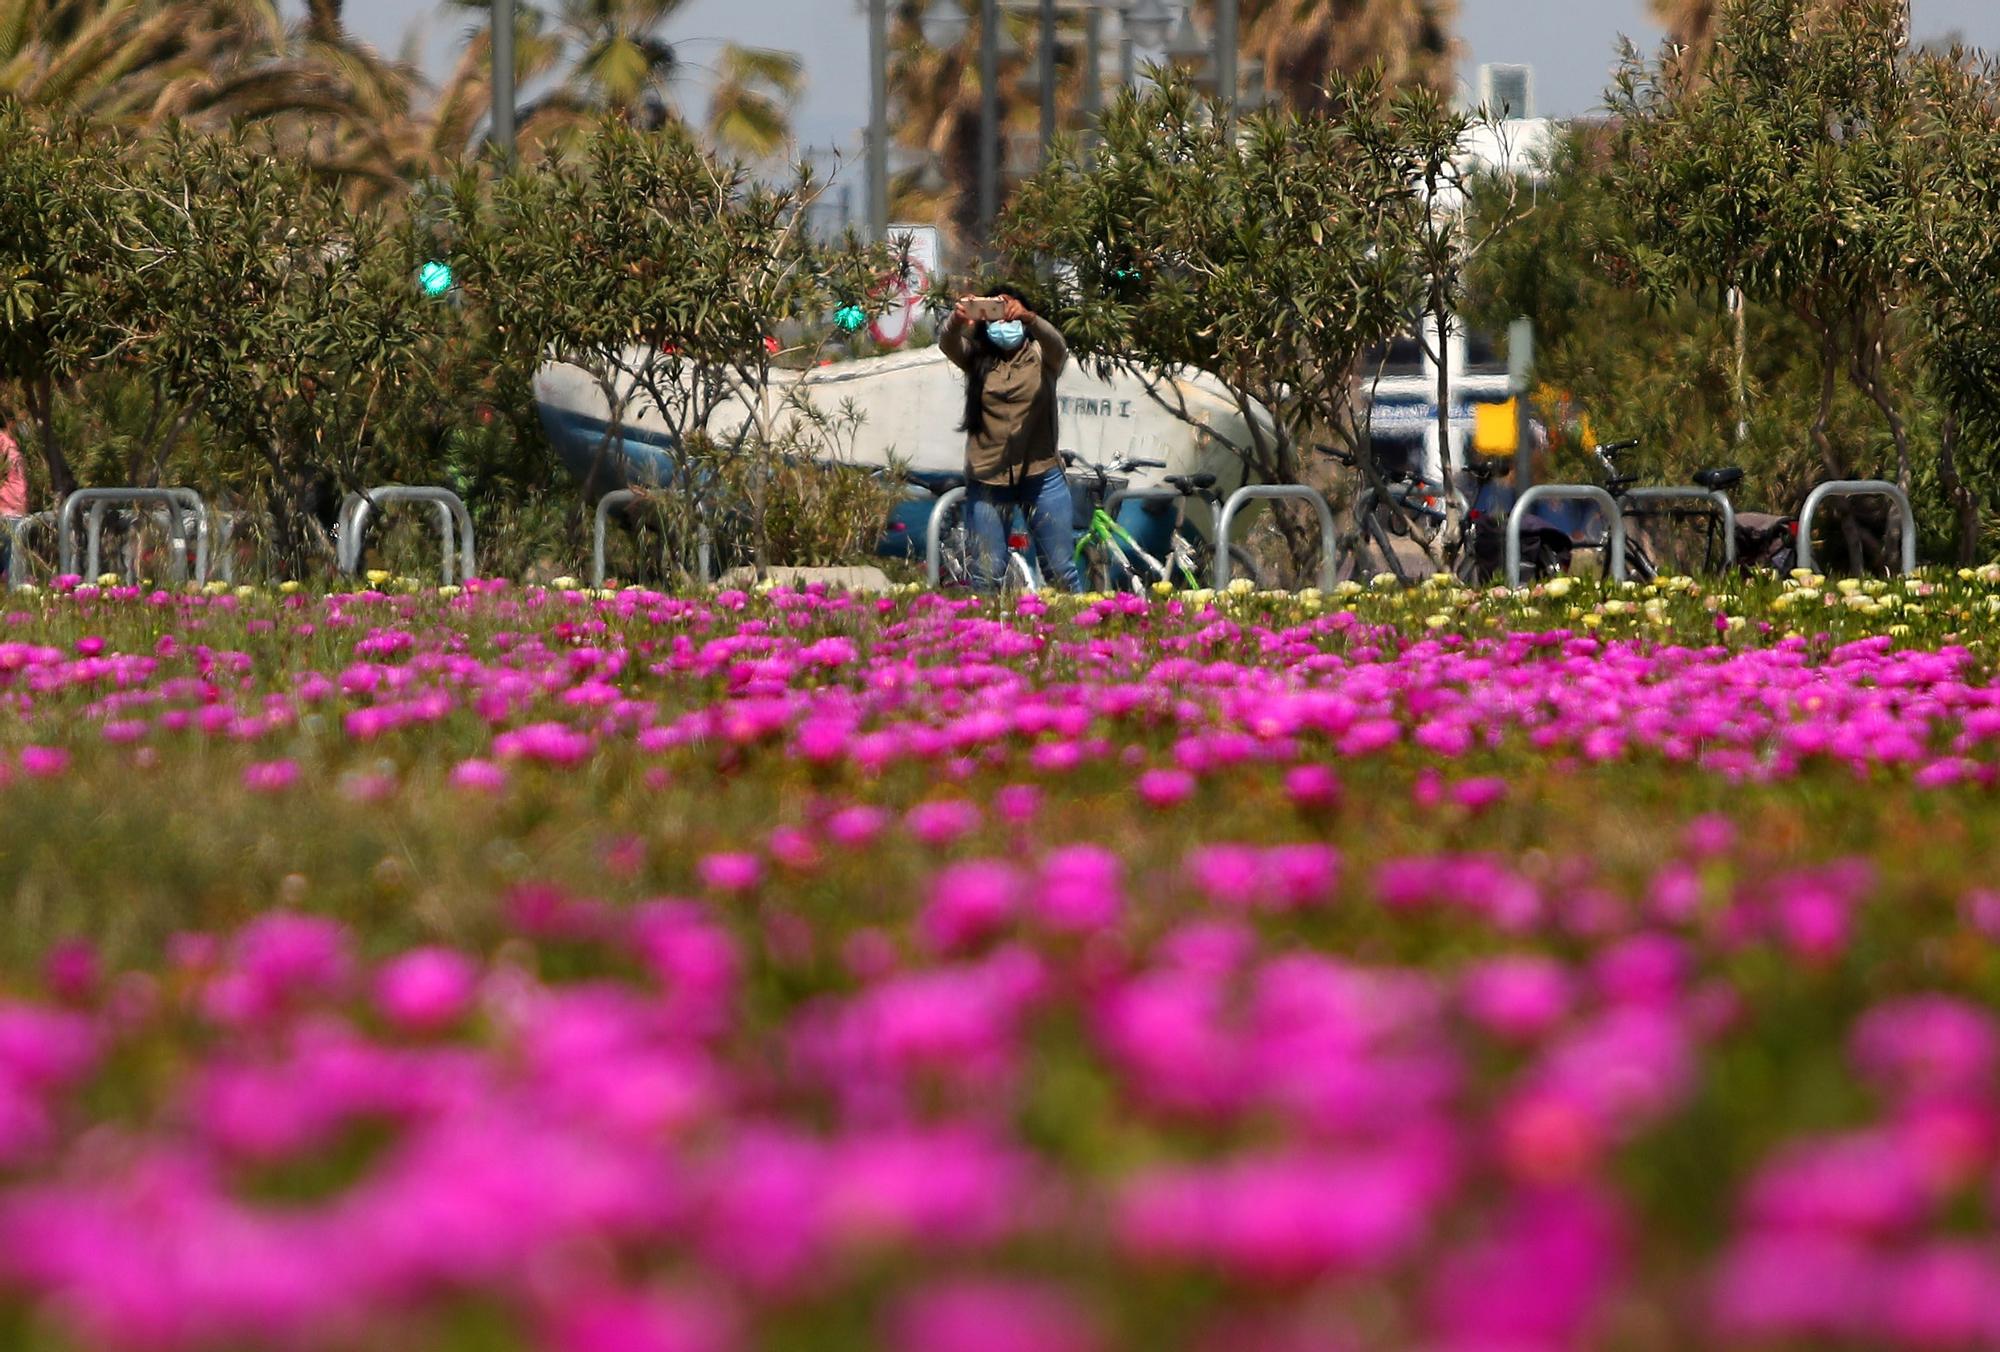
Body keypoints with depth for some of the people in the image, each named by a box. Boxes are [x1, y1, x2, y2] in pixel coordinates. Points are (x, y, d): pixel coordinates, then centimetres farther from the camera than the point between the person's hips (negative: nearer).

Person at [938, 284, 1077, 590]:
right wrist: (957, 320, -38)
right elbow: (948, 344, -13)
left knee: (1061, 571, 1)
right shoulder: (977, 358, 7)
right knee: (987, 574, 1)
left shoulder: (1041, 356, 4)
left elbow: (1057, 344, -19)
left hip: (1040, 474, -1)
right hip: (987, 478, 1)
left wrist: (1029, 318, -40)